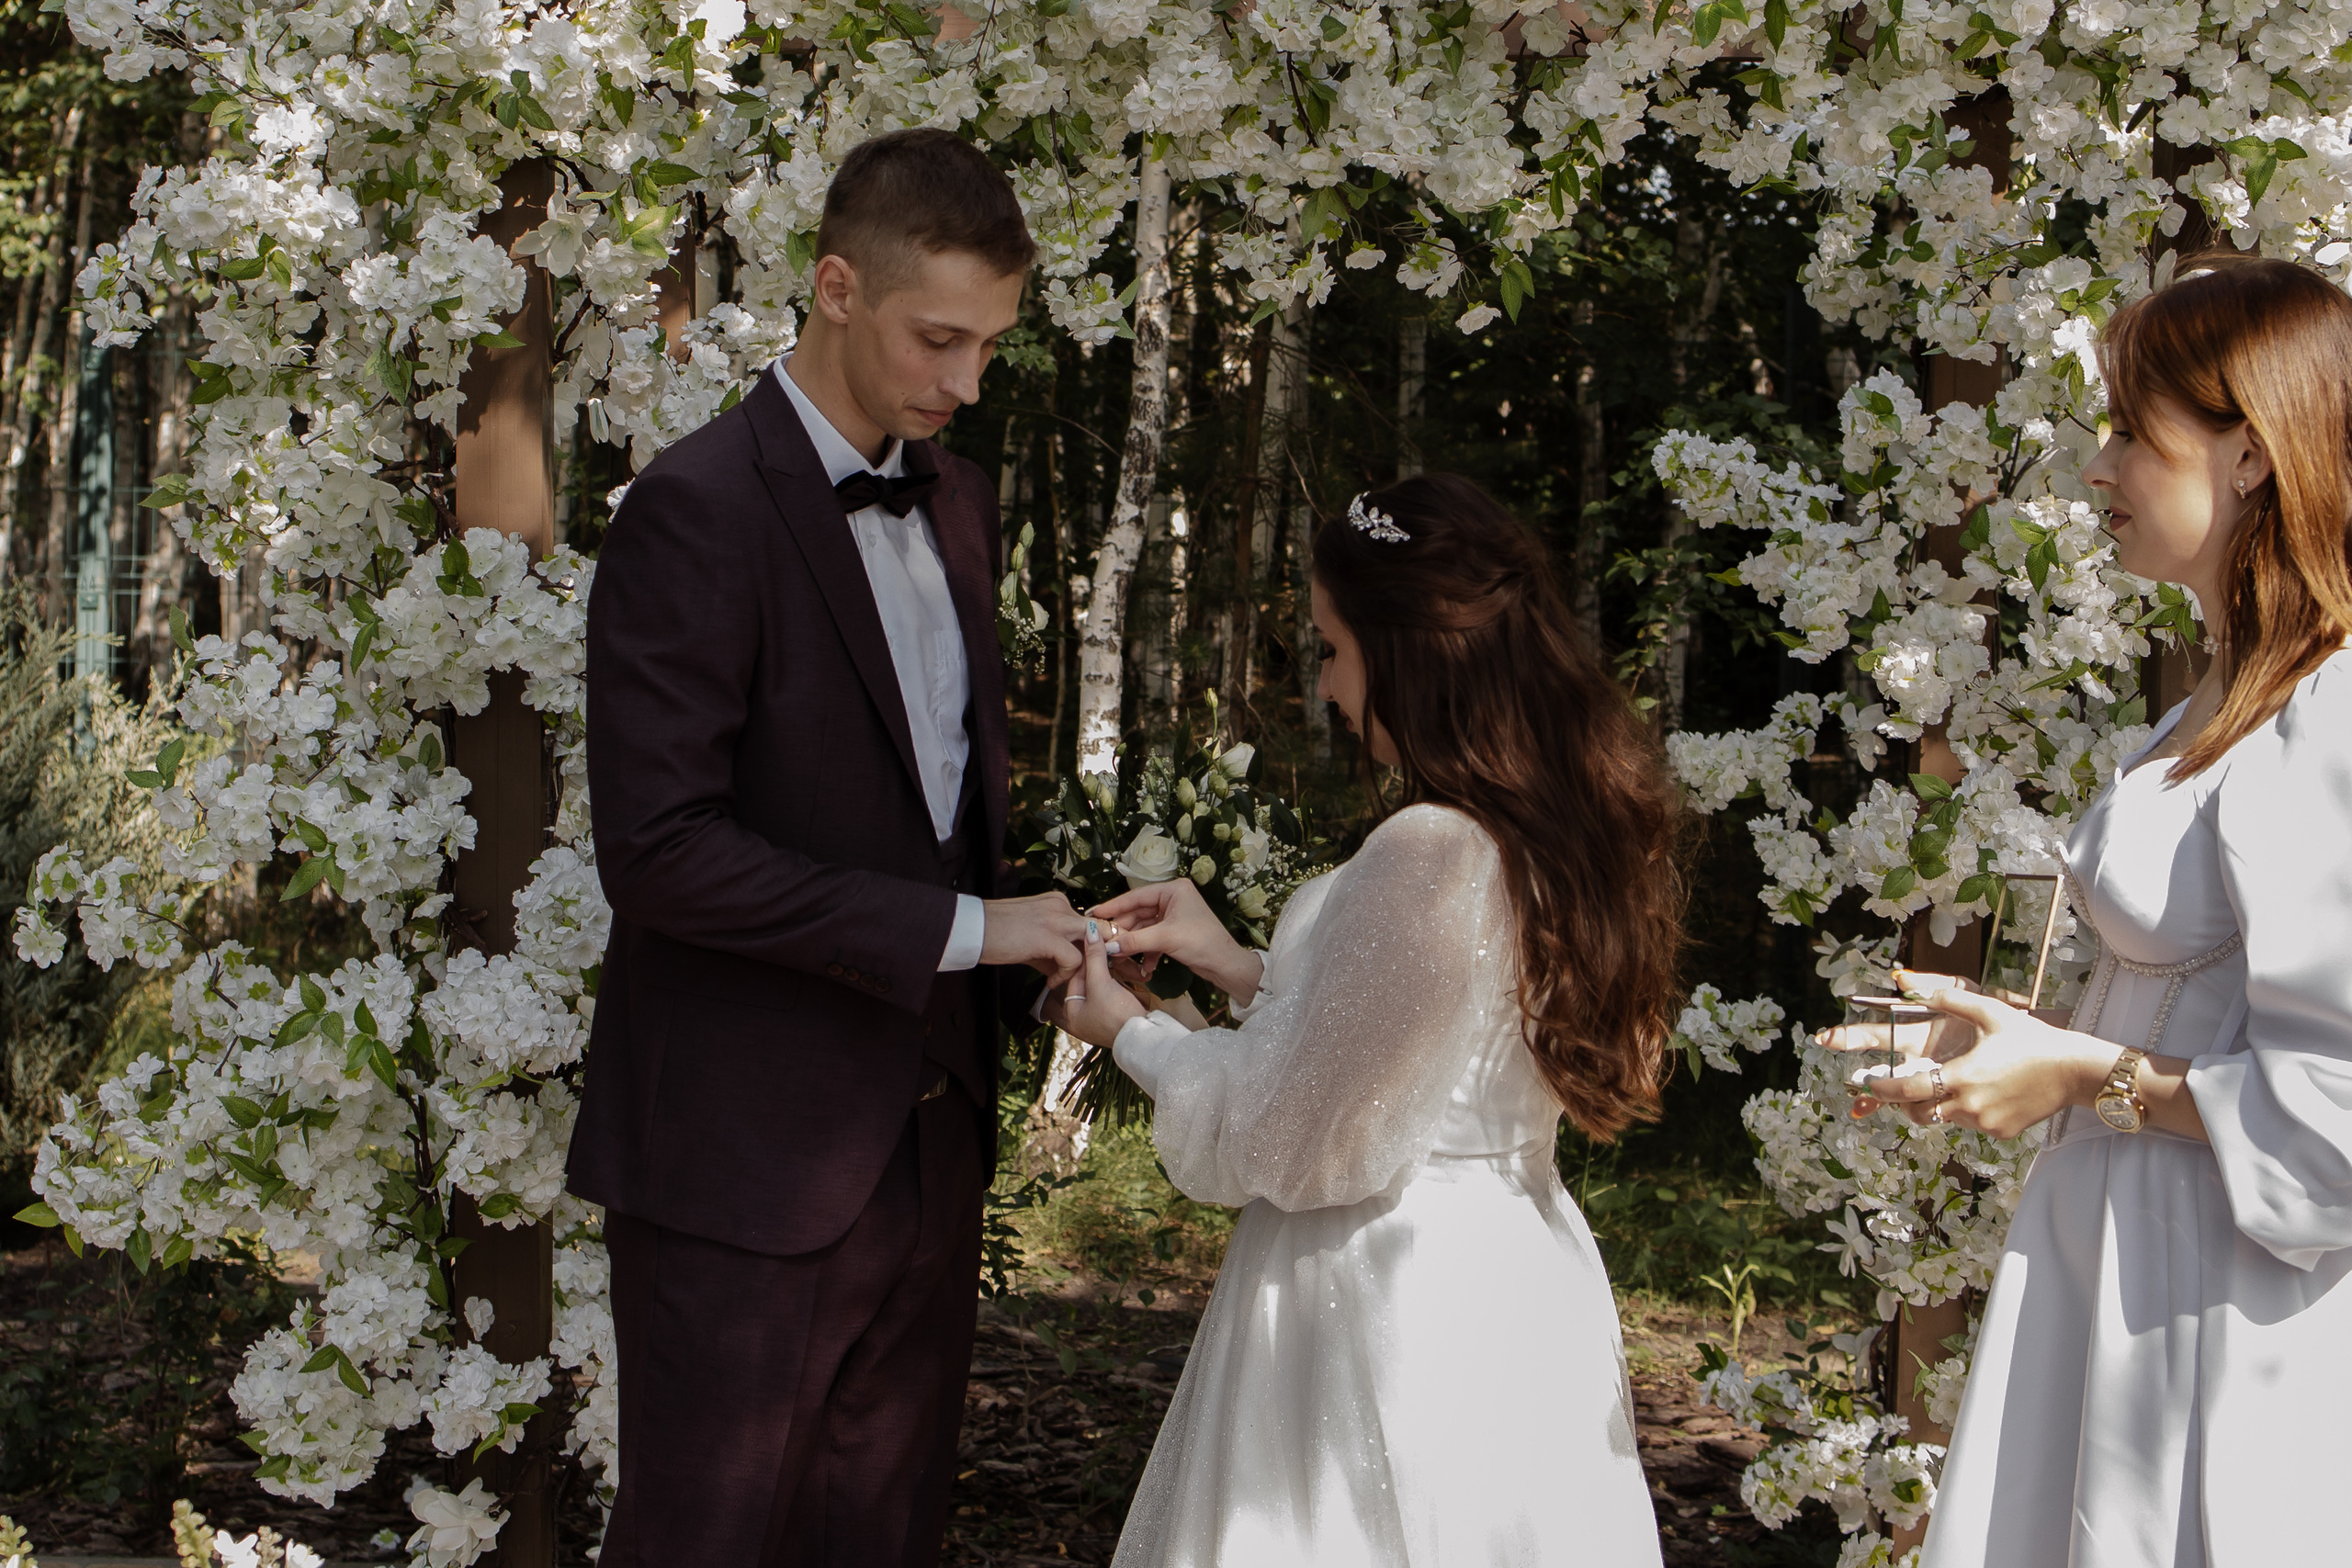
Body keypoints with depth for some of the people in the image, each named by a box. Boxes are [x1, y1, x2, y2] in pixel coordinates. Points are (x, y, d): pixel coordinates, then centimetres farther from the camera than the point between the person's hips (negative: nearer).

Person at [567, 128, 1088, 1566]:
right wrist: (954, 930, -20)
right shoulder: (698, 511, -15)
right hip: (745, 1169, -7)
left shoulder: (957, 501, 11)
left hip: (929, 1137, 7)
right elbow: (659, 848, -22)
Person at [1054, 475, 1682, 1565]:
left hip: (1386, 1304, -8)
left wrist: (1132, 1036, -1)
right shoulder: (1564, 832, 2)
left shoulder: (1430, 854, -24)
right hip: (1519, 1279, 9)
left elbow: (1291, 1139, -17)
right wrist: (1236, 966, 13)